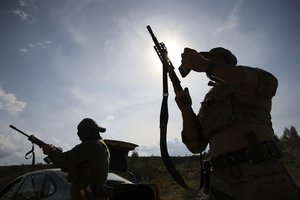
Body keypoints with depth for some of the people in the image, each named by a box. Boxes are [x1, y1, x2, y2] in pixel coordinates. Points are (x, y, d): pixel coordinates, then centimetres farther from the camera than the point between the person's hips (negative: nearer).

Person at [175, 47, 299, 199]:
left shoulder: (249, 78, 5)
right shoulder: (208, 103, 17)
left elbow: (267, 84, -22)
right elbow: (196, 145, 7)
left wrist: (206, 65, -25)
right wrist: (185, 109, -7)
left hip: (260, 176, -4)